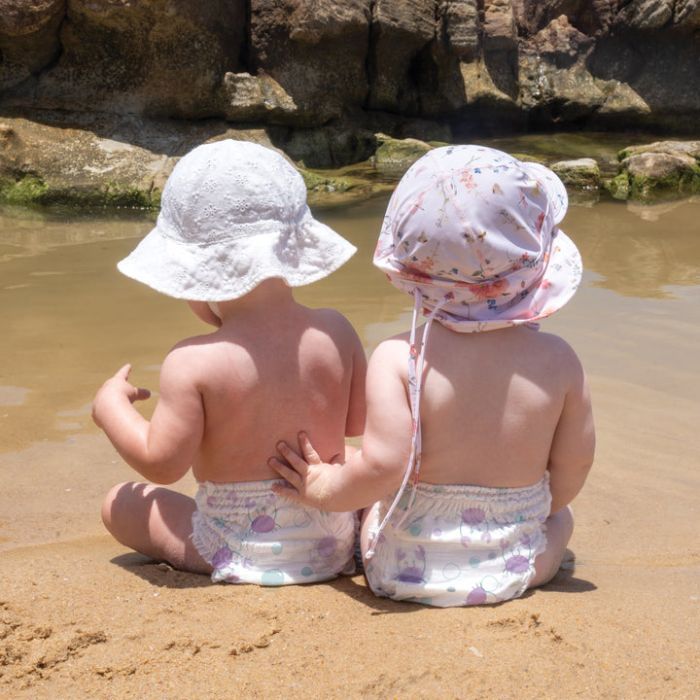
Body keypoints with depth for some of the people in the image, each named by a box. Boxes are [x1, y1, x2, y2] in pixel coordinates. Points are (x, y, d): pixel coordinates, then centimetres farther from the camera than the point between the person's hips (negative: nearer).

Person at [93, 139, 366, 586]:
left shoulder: (193, 363, -23)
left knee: (120, 502, 16)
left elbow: (162, 463, -19)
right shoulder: (336, 332, -10)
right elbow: (359, 421, 2)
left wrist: (111, 407, -2)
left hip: (237, 549, -3)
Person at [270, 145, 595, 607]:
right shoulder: (558, 361, -13)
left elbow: (383, 464, -28)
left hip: (405, 575, -1)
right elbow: (574, 464, -3)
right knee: (560, 516, 33)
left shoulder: (398, 358, -22)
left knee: (372, 501, 31)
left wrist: (326, 489, -8)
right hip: (516, 573, 1)